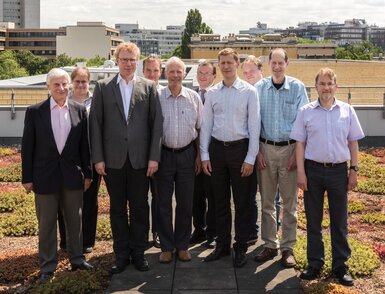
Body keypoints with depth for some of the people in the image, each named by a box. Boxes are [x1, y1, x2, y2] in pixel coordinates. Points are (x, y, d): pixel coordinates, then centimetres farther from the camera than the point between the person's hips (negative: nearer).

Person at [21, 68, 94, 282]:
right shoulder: (35, 111, -5)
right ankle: (48, 266, 21)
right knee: (46, 223, 8)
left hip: (73, 175, 2)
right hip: (45, 176, -2)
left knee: (75, 220, 13)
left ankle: (77, 259, 29)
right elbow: (27, 146, -2)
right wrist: (27, 177, -3)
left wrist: (88, 173, 5)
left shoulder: (79, 110, 1)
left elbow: (84, 144, 5)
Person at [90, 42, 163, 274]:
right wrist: (98, 157, -3)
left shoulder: (149, 87, 4)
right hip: (113, 158, 1)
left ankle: (139, 252, 21)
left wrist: (154, 157, -6)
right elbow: (96, 123, 2)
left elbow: (157, 122, 0)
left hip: (140, 158, 0)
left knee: (140, 207, 7)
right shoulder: (103, 87, 5)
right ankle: (122, 254, 21)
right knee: (117, 208, 9)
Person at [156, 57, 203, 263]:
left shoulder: (194, 97, 3)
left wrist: (199, 155, 3)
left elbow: (199, 128, 7)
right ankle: (166, 247, 17)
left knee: (185, 202, 8)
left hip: (187, 154, 1)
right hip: (164, 154, -1)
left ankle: (182, 246, 21)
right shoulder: (157, 97, -2)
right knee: (164, 202, 5)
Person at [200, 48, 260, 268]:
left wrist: (250, 158, -9)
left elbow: (254, 126, -5)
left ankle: (241, 248, 18)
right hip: (217, 148, 3)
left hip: (240, 148, -3)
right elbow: (206, 125, 8)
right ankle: (222, 245, 24)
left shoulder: (249, 91, -4)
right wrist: (205, 155, 3)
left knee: (242, 202, 5)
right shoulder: (212, 92, 6)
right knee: (220, 200, 11)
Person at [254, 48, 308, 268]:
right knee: (267, 202, 8)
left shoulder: (297, 87, -2)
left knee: (290, 202, 5)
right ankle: (270, 245, 20)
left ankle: (288, 248, 15)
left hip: (289, 149, -1)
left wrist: (298, 153, -7)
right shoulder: (260, 88, 2)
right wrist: (257, 151, -1)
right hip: (266, 148, 2)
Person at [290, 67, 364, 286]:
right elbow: (300, 143, 1)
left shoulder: (347, 110, 3)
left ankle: (340, 264, 21)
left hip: (339, 170, 1)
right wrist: (301, 172, -4)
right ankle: (315, 263, 21)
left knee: (339, 221, 9)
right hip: (313, 170, 0)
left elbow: (353, 143, 6)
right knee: (313, 221, 9)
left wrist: (354, 170, 2)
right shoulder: (306, 111, 0)